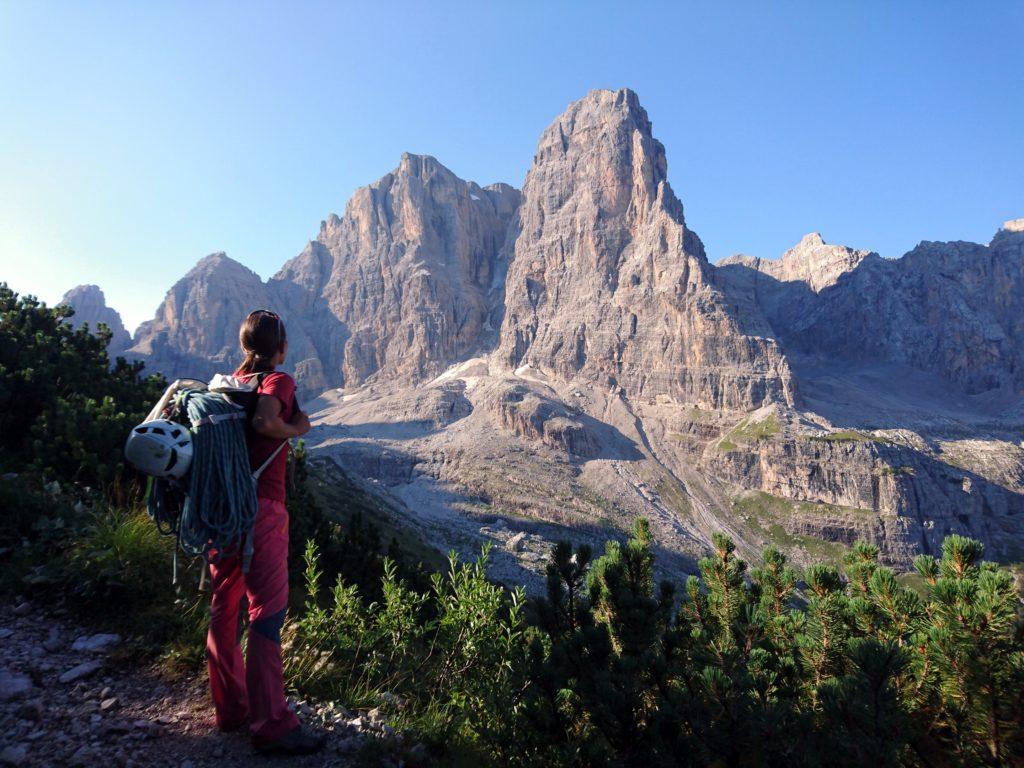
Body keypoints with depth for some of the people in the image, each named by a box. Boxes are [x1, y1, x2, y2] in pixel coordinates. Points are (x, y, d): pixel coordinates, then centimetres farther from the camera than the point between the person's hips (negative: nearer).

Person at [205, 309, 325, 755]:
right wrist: (296, 429, -9)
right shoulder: (278, 380, -9)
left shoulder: (231, 380, 13)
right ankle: (271, 725, 4)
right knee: (268, 611, -2)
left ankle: (230, 707, 30)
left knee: (224, 605, 15)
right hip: (261, 506, -8)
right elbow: (264, 421, -26)